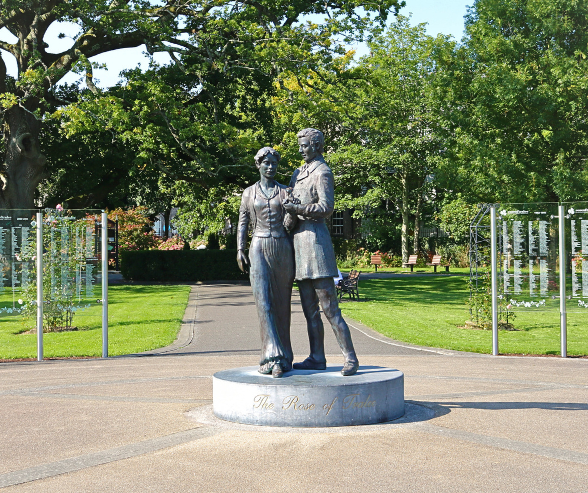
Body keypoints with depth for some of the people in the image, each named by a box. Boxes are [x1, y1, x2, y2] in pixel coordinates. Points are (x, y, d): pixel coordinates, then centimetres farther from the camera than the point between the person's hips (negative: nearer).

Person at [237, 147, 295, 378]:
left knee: (281, 302, 2)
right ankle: (273, 356, -18)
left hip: (283, 248, 1)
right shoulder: (249, 193, 10)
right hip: (259, 249, 0)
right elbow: (243, 223, 8)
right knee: (264, 300, -14)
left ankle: (282, 357, 9)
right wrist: (240, 250, -1)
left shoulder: (286, 192, 9)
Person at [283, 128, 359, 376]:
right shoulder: (299, 173, 20)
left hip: (314, 238, -9)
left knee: (330, 307, -10)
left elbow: (326, 207, -16)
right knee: (309, 309, 10)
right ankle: (317, 358, 15)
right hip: (298, 240, 9)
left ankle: (350, 358, -7)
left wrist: (299, 208, -19)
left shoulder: (322, 172, -6)